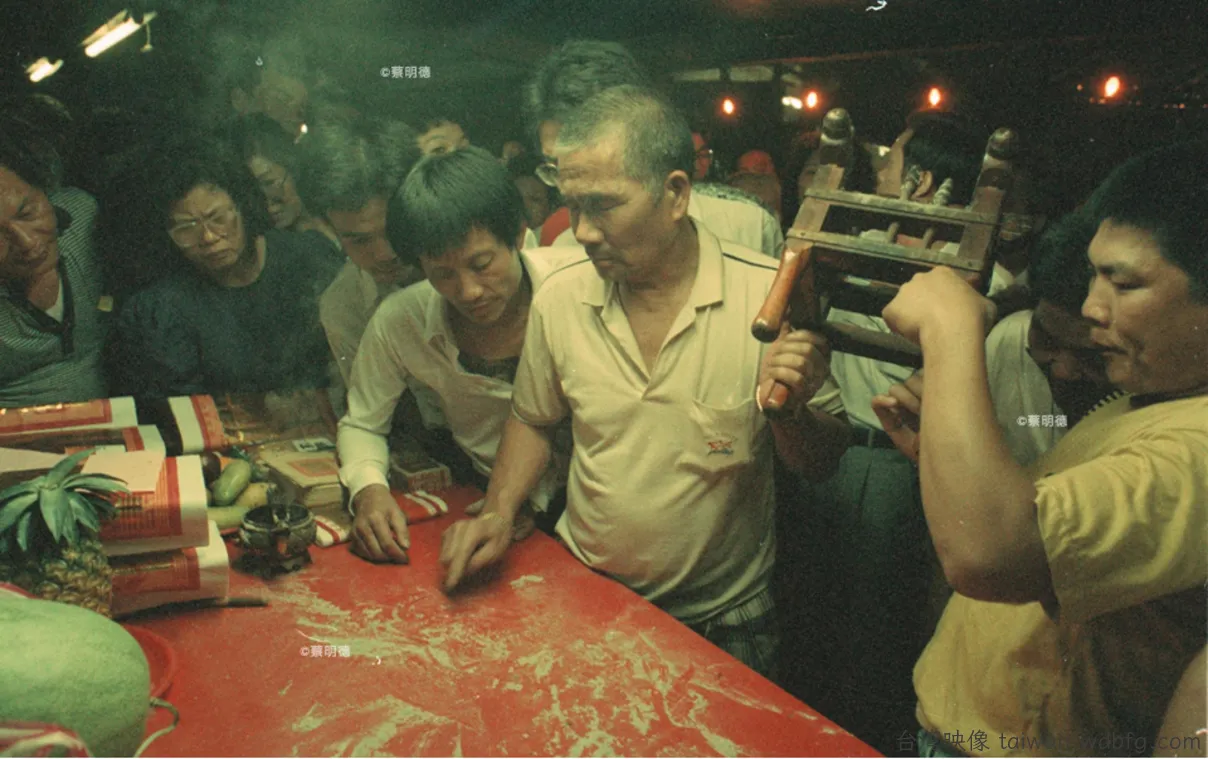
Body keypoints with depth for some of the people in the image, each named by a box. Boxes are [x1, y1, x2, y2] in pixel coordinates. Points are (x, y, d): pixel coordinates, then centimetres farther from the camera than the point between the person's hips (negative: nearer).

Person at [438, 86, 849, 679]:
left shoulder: (770, 296, -18)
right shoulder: (559, 298, -10)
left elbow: (823, 463, -9)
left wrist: (790, 410, -30)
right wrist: (498, 512, -8)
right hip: (585, 602, 2)